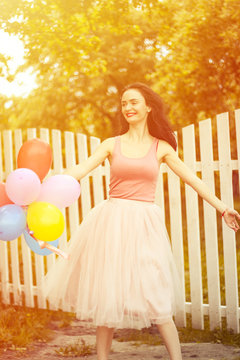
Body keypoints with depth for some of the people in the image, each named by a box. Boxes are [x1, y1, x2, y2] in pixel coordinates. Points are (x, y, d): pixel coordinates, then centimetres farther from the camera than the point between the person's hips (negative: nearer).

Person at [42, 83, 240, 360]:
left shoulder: (161, 147, 8)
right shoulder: (112, 145, 7)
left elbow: (192, 179, 9)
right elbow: (79, 171, 0)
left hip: (143, 225, -1)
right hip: (112, 222, 1)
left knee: (156, 301, -5)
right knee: (107, 297, 2)